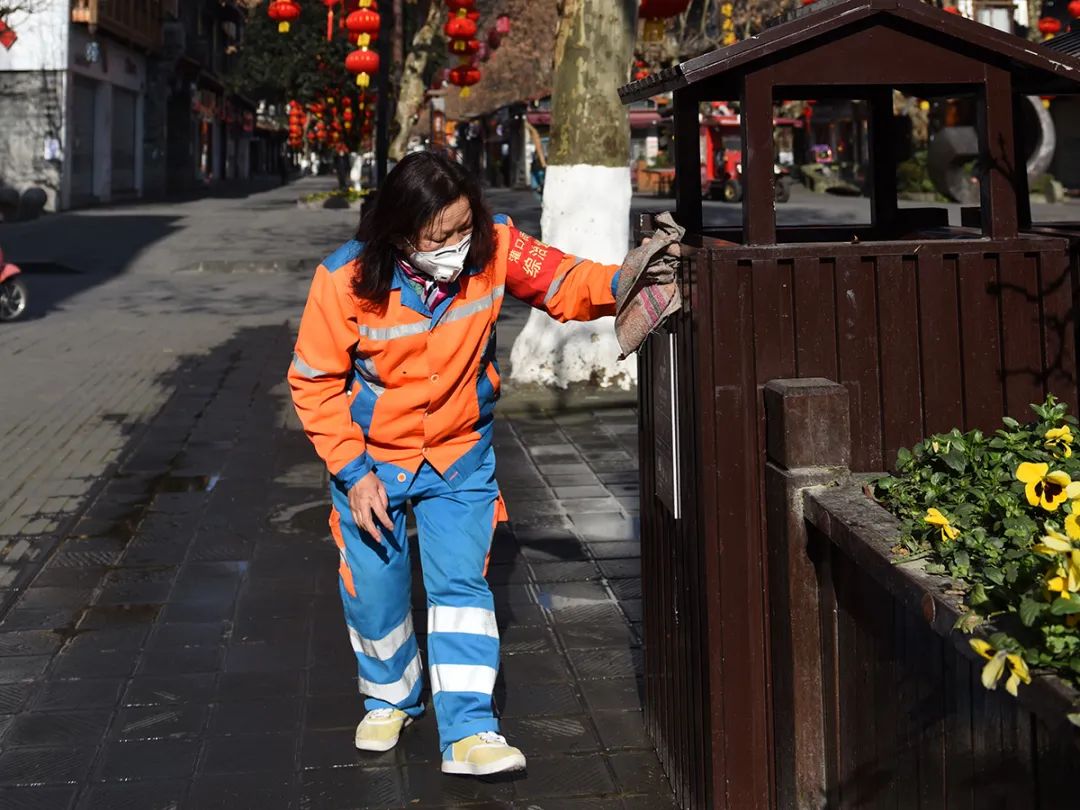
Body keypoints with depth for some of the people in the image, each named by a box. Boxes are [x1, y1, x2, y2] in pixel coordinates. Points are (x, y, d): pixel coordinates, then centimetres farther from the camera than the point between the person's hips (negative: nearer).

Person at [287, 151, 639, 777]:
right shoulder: (346, 280, -24)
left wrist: (620, 282, -37)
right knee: (374, 591, 8)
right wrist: (353, 472, -16)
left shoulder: (493, 248, -20)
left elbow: (561, 283, -14)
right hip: (372, 457, 0)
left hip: (461, 455, 1)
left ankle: (470, 732, -3)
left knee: (462, 582, -8)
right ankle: (391, 698, 35)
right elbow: (315, 383, -14)